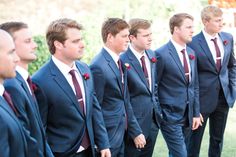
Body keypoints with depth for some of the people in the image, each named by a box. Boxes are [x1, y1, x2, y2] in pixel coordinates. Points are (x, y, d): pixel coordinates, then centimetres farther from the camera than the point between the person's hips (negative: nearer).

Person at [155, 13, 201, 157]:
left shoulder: (191, 53, 9)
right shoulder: (161, 54, -14)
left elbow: (195, 85, 13)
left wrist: (196, 113, 10)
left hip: (188, 115, 7)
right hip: (170, 115, -7)